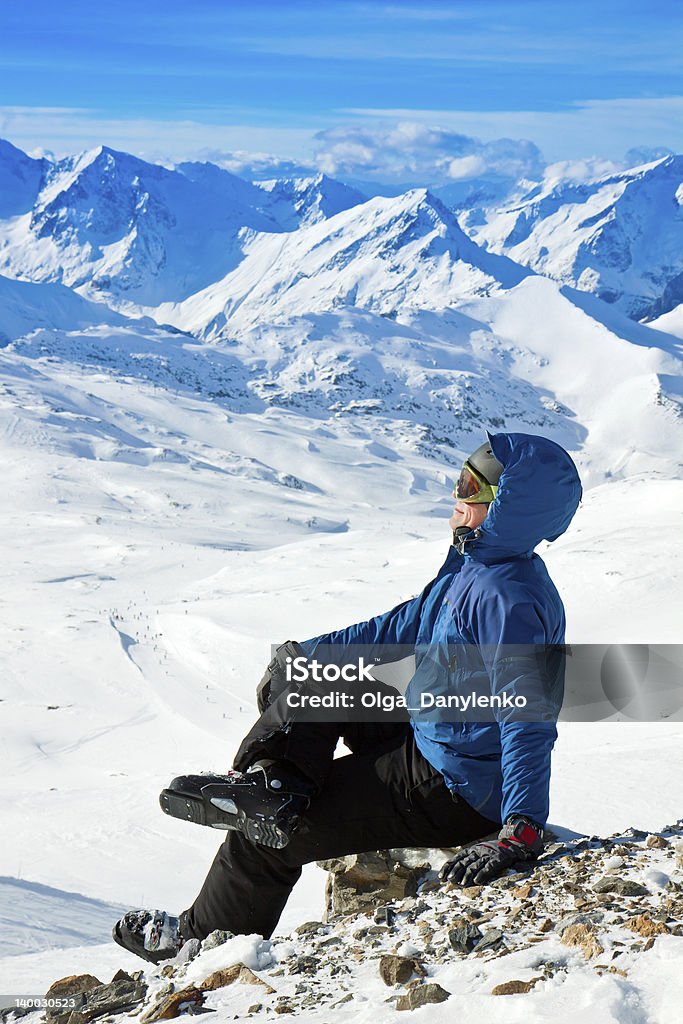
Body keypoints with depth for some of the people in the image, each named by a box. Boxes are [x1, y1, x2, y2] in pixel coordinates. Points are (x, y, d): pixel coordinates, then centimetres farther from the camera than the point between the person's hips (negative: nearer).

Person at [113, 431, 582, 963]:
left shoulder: (509, 599, -28)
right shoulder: (474, 565, 4)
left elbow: (527, 719, -33)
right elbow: (410, 625, 18)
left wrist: (521, 829, -43)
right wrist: (309, 654, 22)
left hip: (448, 794, -10)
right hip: (427, 742, 10)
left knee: (266, 839, -1)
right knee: (298, 671, 14)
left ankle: (198, 942, 21)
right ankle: (271, 780, -1)